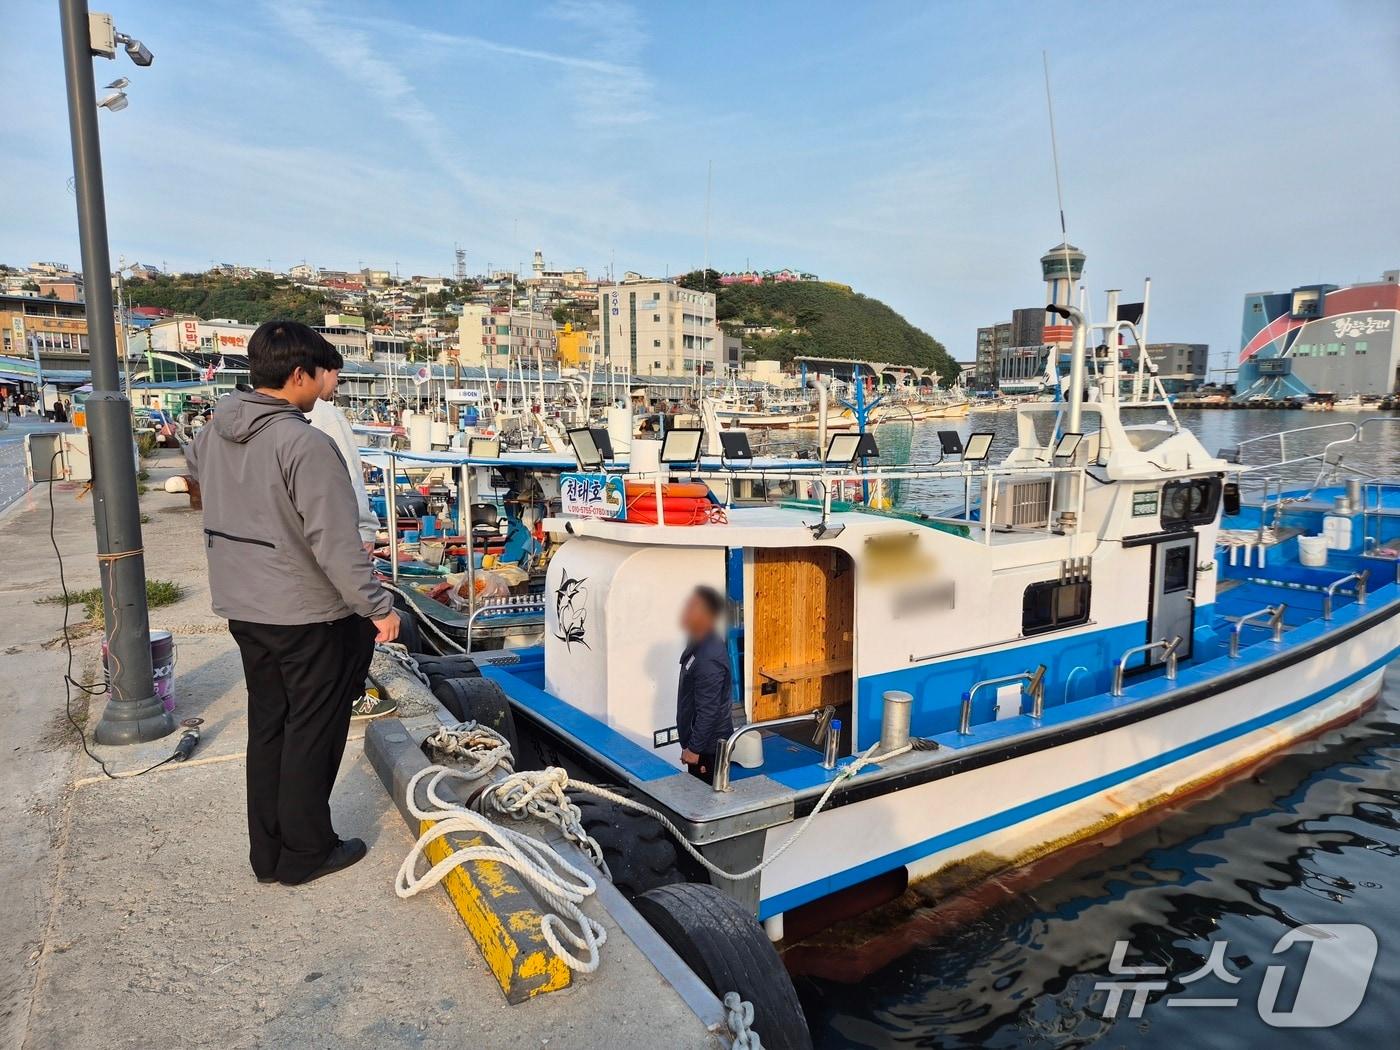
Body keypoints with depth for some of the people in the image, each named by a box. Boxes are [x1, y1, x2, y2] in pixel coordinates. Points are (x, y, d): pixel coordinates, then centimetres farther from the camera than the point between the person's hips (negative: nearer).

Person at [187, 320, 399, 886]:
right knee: (313, 732, 7)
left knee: (268, 726, 18)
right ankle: (304, 853, 21)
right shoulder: (305, 444, -23)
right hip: (309, 614, -8)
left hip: (243, 607, 8)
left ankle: (268, 850, 30)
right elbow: (336, 542, -25)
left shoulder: (215, 431, 3)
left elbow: (196, 463, 27)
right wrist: (378, 607, -18)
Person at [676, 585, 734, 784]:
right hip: (702, 740, 9)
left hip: (708, 745, -9)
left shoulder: (709, 659, -28)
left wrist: (694, 748, -20)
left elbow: (708, 711, -26)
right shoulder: (700, 645, 3)